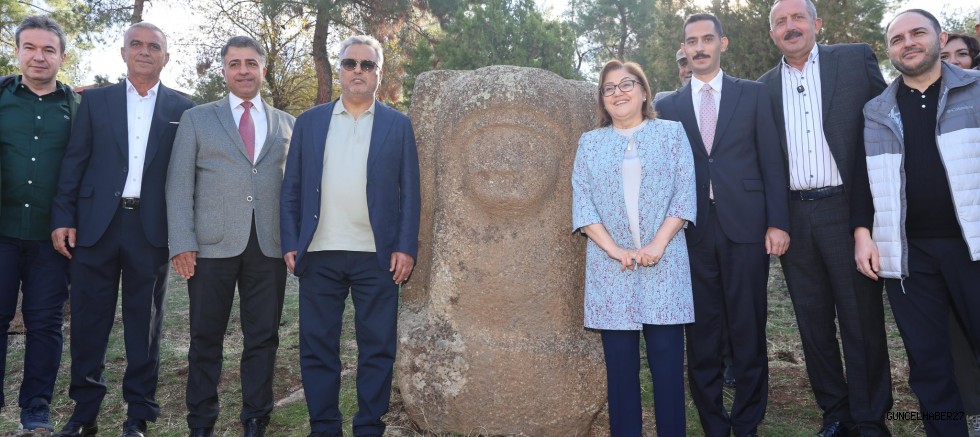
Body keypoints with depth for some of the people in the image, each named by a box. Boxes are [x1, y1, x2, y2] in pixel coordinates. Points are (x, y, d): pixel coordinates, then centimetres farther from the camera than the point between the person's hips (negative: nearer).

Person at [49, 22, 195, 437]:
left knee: (145, 324, 7)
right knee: (88, 322, 6)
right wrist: (63, 218, -2)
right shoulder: (95, 100, 9)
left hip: (152, 228, -1)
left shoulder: (182, 108, 6)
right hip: (96, 224, 1)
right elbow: (74, 162, 6)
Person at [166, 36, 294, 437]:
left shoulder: (286, 124, 14)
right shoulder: (196, 119, 9)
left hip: (270, 246, 1)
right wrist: (182, 243, -6)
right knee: (206, 338, 5)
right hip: (213, 245, -1)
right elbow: (179, 184, 3)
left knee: (263, 338, 6)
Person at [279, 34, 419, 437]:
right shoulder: (309, 121, 11)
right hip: (319, 254, 2)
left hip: (377, 255, -1)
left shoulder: (398, 125, 7)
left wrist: (406, 247, -6)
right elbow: (291, 188, 9)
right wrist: (290, 243, 0)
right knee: (316, 346, 7)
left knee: (377, 348, 3)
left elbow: (409, 192, 3)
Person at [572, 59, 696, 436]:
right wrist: (614, 249, -10)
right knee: (620, 362, 3)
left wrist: (658, 243, -12)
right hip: (611, 265, 1)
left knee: (667, 359, -1)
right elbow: (582, 203, 4)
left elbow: (685, 194, 1)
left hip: (664, 262, -1)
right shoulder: (590, 142, 13)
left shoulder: (672, 133, 10)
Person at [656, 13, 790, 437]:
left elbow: (772, 162, 4)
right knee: (701, 335, 5)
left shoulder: (754, 94, 9)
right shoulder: (669, 106, 11)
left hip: (745, 227, -1)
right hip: (693, 232, 1)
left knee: (749, 331, 4)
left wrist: (778, 222, -4)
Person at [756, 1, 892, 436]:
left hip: (846, 208, -3)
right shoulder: (764, 87, 11)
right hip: (793, 216, 3)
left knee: (862, 319, 3)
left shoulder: (856, 59, 4)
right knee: (813, 321, 10)